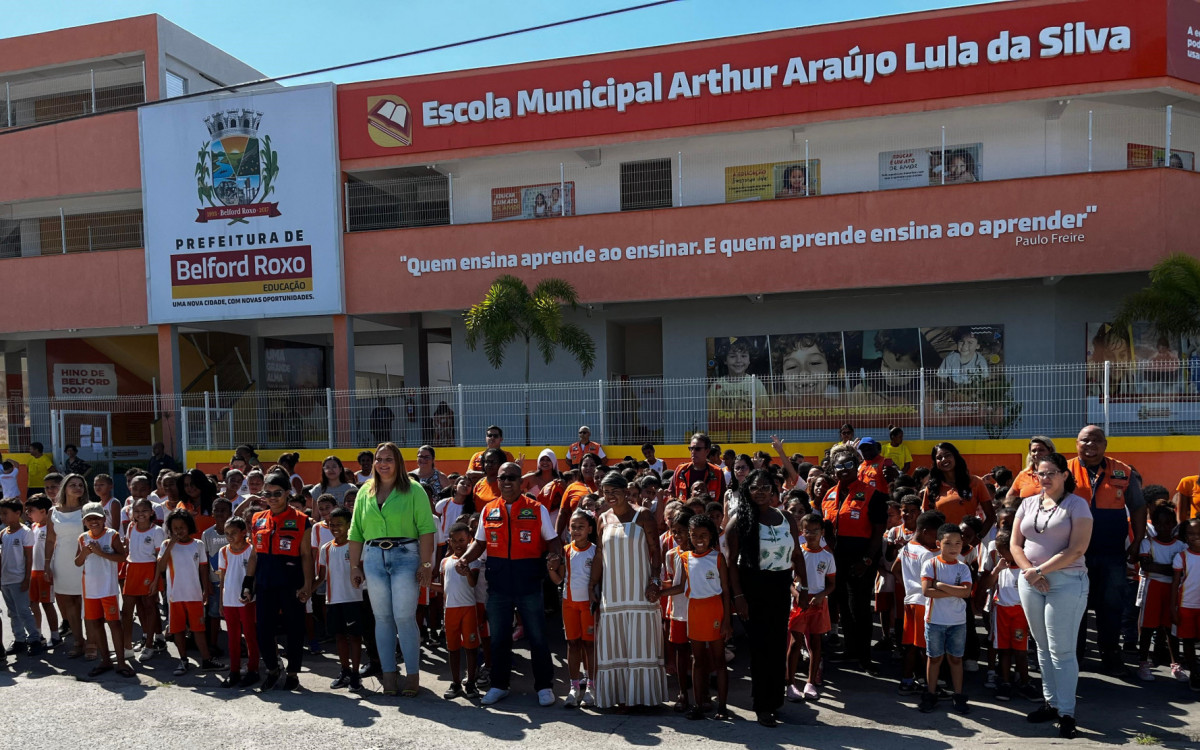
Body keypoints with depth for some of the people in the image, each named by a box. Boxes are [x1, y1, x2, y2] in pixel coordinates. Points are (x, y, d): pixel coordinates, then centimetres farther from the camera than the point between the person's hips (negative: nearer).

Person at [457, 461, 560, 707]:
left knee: (537, 636, 6)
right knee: (498, 637, 13)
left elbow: (552, 539, 2)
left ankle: (544, 686, 20)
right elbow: (480, 542, 13)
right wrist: (465, 559, -3)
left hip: (528, 581, -3)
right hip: (498, 582, 3)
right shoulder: (488, 510, 7)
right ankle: (499, 686, 28)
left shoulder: (537, 509, -1)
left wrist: (555, 555, -19)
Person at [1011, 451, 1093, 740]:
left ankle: (1066, 713, 5)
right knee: (1043, 647, 11)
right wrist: (1031, 572, -8)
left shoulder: (1077, 505, -5)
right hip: (1031, 582, 5)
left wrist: (1041, 570, -14)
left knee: (1062, 650, -4)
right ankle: (1051, 703, 22)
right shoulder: (1028, 503, 10)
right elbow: (1015, 544, 8)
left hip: (1067, 582, -5)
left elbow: (1077, 549, -13)